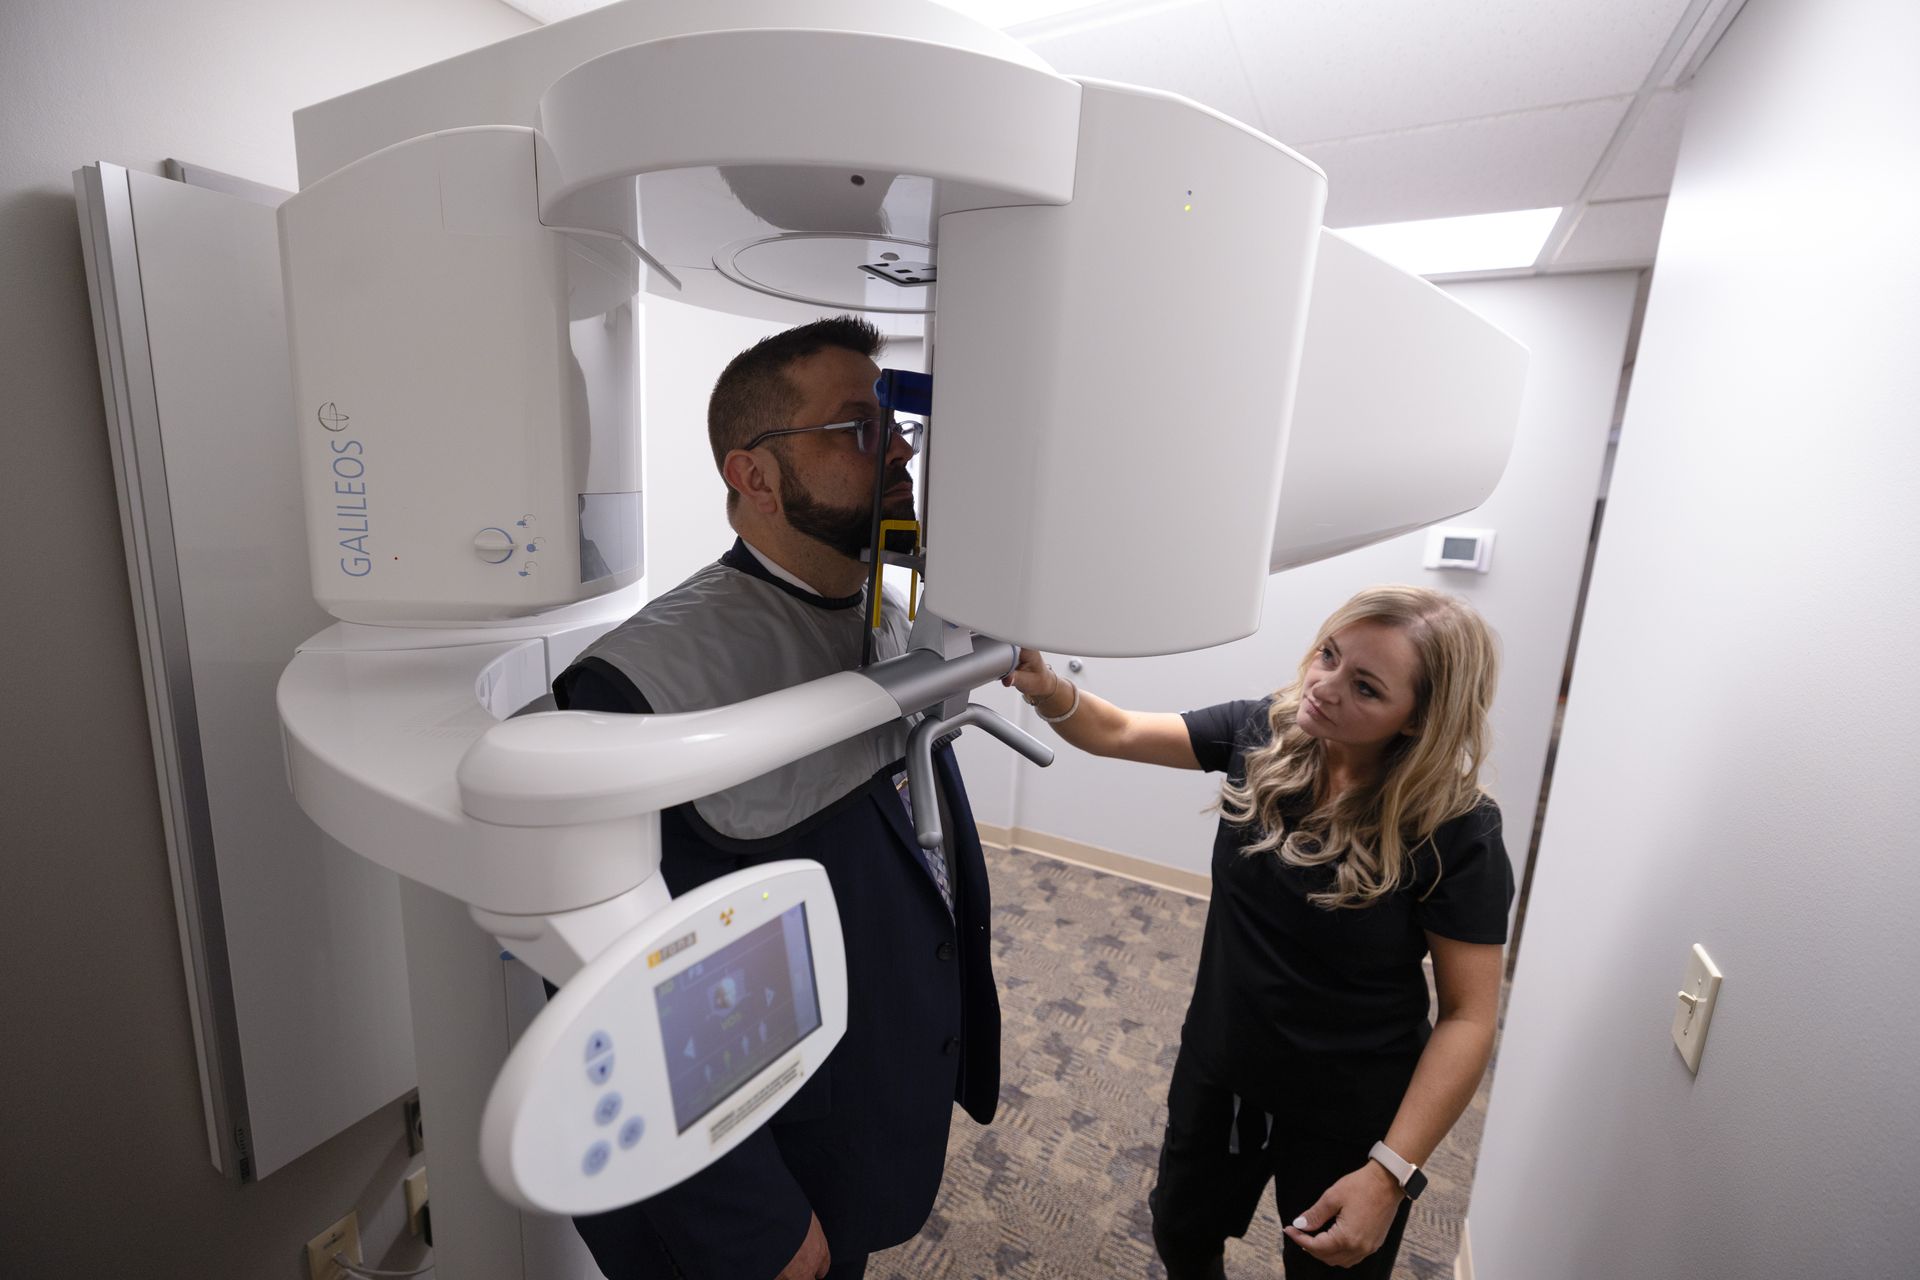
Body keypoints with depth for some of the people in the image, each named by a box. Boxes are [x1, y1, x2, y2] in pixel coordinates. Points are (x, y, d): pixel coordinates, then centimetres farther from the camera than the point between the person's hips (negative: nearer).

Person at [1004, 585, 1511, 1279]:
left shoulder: (1456, 832, -24)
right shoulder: (1268, 733, -15)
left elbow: (1468, 1017, -18)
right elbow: (1118, 733, -10)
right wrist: (1047, 687, -30)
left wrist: (1389, 1174, -22)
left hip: (1346, 1118, -3)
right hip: (1216, 1077, 4)